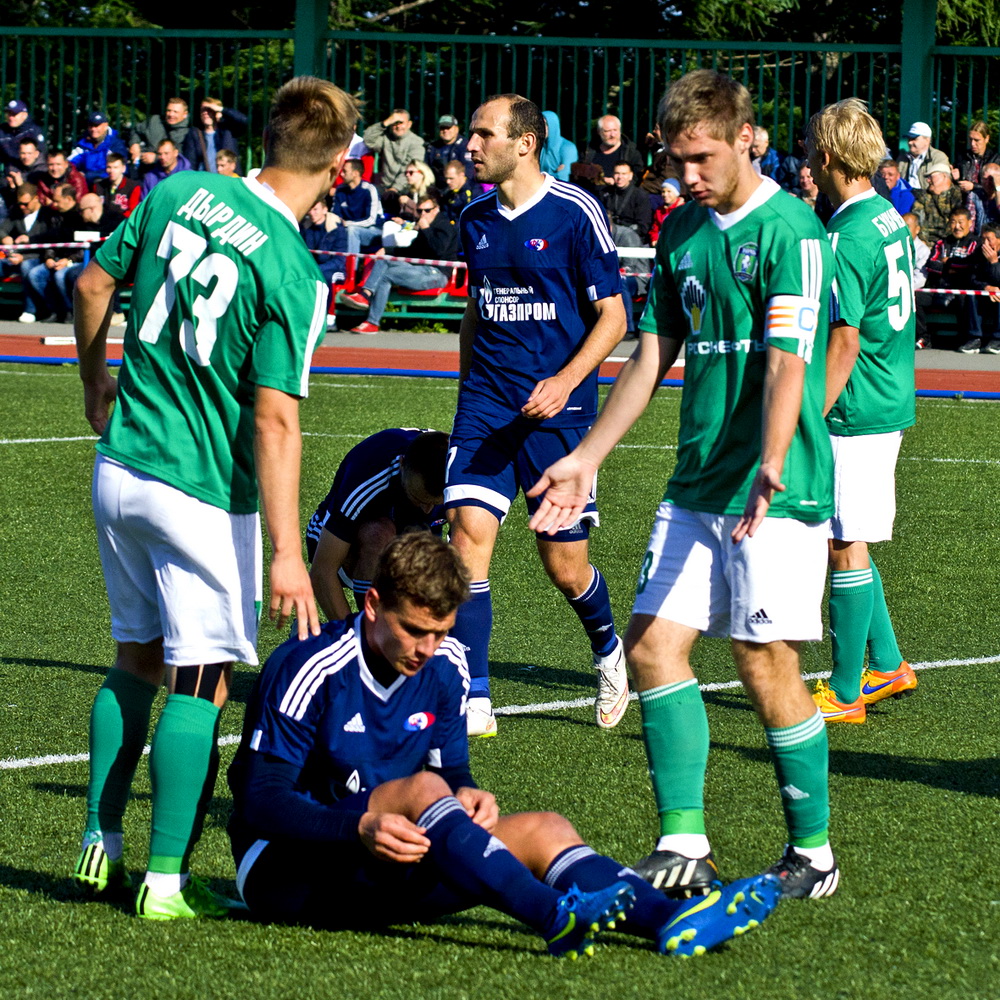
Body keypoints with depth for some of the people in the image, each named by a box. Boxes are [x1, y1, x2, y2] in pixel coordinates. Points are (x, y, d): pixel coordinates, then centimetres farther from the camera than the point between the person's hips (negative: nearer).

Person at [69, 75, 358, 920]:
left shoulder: (180, 193, -1)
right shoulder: (292, 273, -18)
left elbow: (93, 287, 11)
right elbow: (274, 421, -21)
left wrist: (96, 383, 29)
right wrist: (288, 554, -20)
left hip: (120, 467, 6)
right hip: (204, 490, -6)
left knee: (136, 660, 20)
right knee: (200, 684, 2)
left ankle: (101, 845, 23)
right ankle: (166, 881, 3)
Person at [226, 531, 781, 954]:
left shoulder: (445, 666, 3)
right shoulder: (308, 667, -17)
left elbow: (452, 770, 11)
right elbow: (260, 801, -20)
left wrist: (468, 796, -14)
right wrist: (362, 827, -35)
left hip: (378, 881, 7)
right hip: (284, 869, -7)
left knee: (542, 830, -13)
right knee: (420, 789, -33)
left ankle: (669, 919, -38)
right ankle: (555, 918, -52)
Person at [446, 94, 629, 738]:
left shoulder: (575, 213, -9)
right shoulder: (476, 219, 9)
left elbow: (613, 317, -7)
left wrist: (565, 382, -20)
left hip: (558, 407, -4)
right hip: (487, 405, 4)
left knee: (566, 566, 2)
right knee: (469, 529, -14)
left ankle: (608, 648, 37)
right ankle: (474, 702, -12)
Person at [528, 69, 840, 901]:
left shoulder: (789, 232, -12)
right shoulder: (681, 232, 12)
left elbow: (787, 364, -21)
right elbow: (652, 355, 18)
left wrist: (769, 472, -34)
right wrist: (588, 458, 15)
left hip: (776, 492, -8)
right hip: (696, 485, 8)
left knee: (766, 664, -6)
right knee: (652, 642, 1)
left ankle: (814, 852, 8)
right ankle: (684, 846, 6)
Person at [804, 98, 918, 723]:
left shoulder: (846, 239, -19)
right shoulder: (891, 219, 10)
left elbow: (844, 344, -22)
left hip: (856, 413, -9)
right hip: (892, 403, 9)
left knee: (847, 547, -2)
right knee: (851, 542, 19)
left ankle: (844, 695, 4)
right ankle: (887, 665, 24)